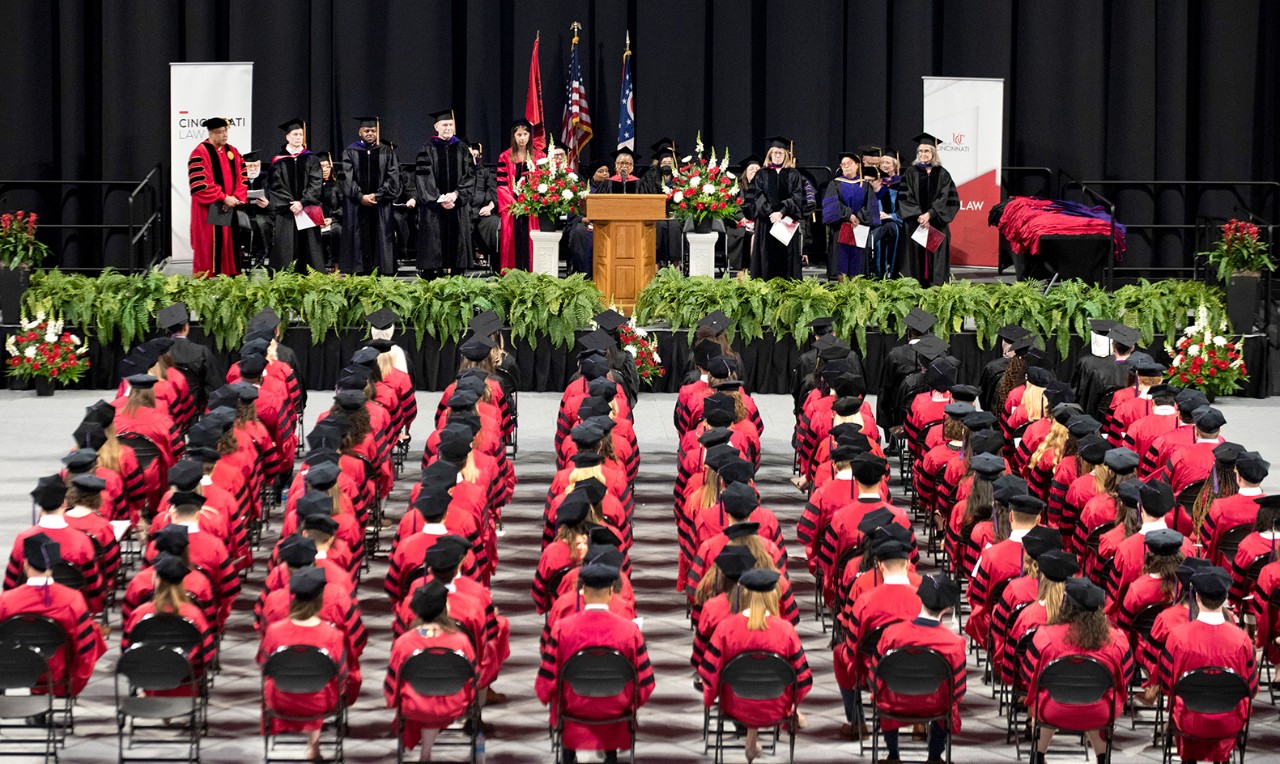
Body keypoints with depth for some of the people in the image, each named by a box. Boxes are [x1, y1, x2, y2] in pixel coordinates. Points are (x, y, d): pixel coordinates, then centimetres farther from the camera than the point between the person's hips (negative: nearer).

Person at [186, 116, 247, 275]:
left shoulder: (233, 152, 12)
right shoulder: (200, 153, -9)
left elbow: (241, 178, 10)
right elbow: (200, 184, -17)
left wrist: (237, 198, -8)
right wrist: (224, 198, -17)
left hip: (231, 208, 6)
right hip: (210, 211, -6)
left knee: (230, 247, 6)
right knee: (210, 248, -4)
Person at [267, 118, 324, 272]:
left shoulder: (311, 160, 9)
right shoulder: (279, 161, 6)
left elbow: (316, 184, 0)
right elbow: (274, 186, 0)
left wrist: (302, 203, -13)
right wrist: (289, 204, -12)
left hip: (307, 212, 1)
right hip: (286, 213, -1)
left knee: (309, 247, -2)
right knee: (286, 249, -4)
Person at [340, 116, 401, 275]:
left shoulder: (387, 153, 11)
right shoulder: (349, 153, 8)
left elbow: (393, 178, 1)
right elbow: (346, 179, -2)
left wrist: (377, 195, -11)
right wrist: (361, 196, -15)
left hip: (381, 206, 1)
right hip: (356, 206, -1)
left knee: (381, 242, -2)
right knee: (359, 242, -3)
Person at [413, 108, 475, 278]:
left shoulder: (462, 149, 10)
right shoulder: (428, 149, 2)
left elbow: (469, 176, 4)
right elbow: (423, 177, -5)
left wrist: (456, 194, -12)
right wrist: (438, 199, -15)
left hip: (458, 205, 3)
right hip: (433, 206, -3)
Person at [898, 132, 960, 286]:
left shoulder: (942, 174, 8)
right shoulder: (911, 173, 8)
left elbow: (946, 198, 0)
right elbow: (904, 198, 1)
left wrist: (929, 214, -13)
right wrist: (919, 216, -11)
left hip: (937, 223, 0)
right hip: (916, 224, 0)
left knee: (936, 255, -4)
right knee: (917, 256, -4)